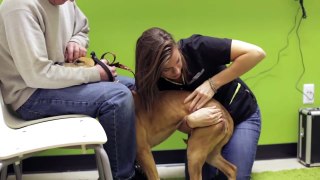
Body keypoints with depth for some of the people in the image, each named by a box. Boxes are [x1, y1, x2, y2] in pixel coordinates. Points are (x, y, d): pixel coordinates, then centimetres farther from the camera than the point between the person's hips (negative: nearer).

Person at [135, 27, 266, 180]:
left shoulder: (196, 48, -31)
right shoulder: (156, 83, -20)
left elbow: (256, 53, -31)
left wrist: (212, 83, -33)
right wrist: (191, 121, -39)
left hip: (242, 115, -3)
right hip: (205, 122, 3)